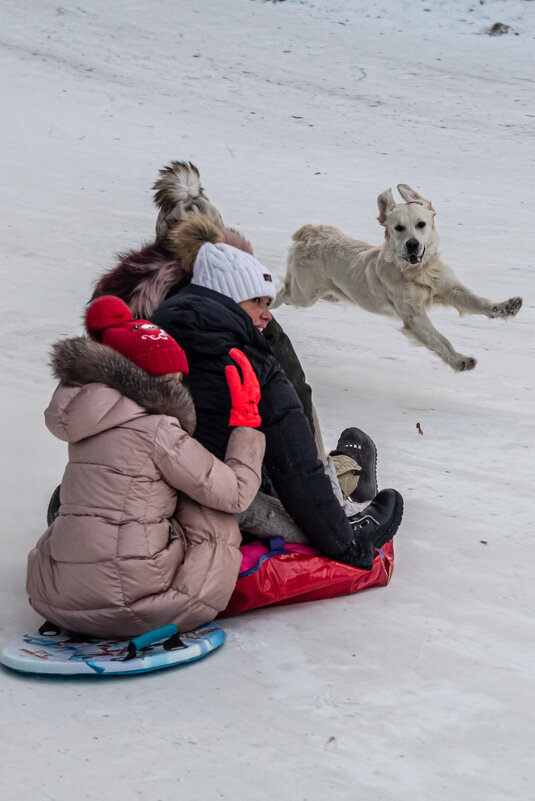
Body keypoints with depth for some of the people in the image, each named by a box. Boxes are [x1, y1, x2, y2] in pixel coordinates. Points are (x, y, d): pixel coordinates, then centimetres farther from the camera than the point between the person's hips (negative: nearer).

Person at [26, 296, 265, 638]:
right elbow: (236, 494, -4)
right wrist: (247, 418, 7)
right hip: (128, 605, -7)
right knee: (214, 509, 9)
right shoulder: (156, 430, -9)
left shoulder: (89, 420, 10)